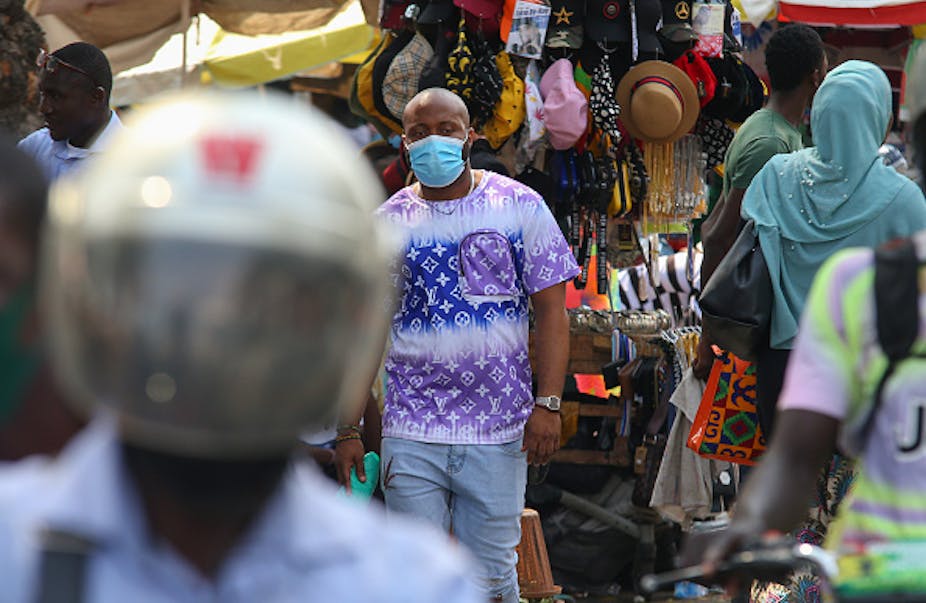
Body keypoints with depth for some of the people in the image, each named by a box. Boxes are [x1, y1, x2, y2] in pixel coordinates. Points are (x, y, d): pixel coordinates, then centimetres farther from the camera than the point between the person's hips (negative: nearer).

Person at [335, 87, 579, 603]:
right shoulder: (389, 222, 6)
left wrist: (548, 403, -11)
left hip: (499, 433, -1)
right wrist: (349, 429, 3)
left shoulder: (520, 207, 2)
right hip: (410, 433, 1)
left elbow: (551, 310, 0)